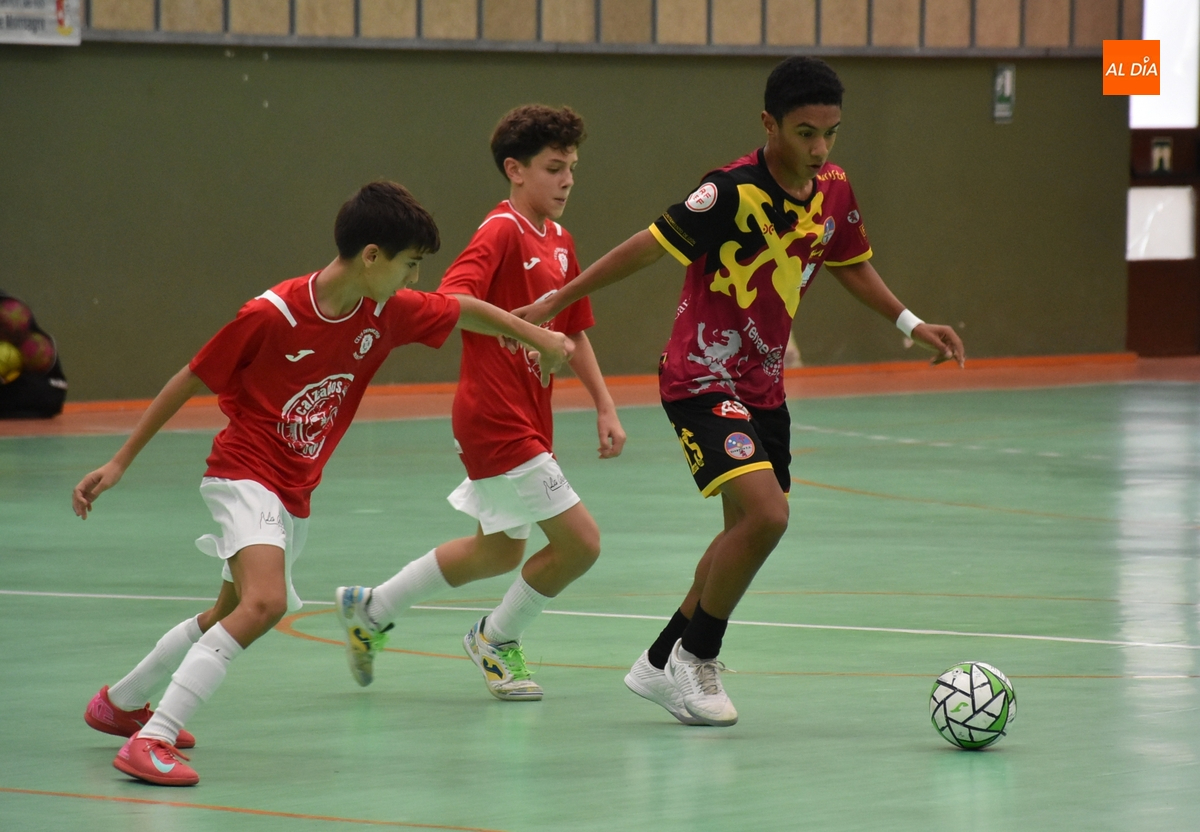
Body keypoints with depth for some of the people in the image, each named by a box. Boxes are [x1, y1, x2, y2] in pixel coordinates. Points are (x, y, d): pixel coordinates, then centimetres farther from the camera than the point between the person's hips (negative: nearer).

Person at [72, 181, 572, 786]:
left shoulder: (387, 312, -3)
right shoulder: (271, 315, -21)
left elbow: (466, 310, 17)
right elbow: (190, 381, -11)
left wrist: (538, 337, 20)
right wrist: (120, 462, -8)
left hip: (295, 496, 8)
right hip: (245, 475, -8)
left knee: (230, 616, 23)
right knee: (266, 602, -30)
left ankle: (120, 702, 45)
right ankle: (149, 741, -30)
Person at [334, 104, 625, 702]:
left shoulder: (559, 242, 12)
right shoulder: (501, 232, -15)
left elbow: (574, 331, 21)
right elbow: (450, 301, -31)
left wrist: (605, 407, 15)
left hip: (527, 421, 10)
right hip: (498, 421, -10)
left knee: (499, 551, 22)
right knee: (579, 542, -8)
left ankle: (370, 610, 36)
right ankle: (497, 639, 16)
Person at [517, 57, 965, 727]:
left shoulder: (834, 191, 0)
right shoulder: (736, 193, -22)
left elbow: (849, 263, 19)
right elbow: (650, 247, -17)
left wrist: (911, 323, 12)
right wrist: (557, 301, -12)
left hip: (764, 387, 8)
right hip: (703, 380, -8)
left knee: (751, 531, 15)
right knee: (766, 512, -23)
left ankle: (663, 664, 30)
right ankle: (698, 658, -4)